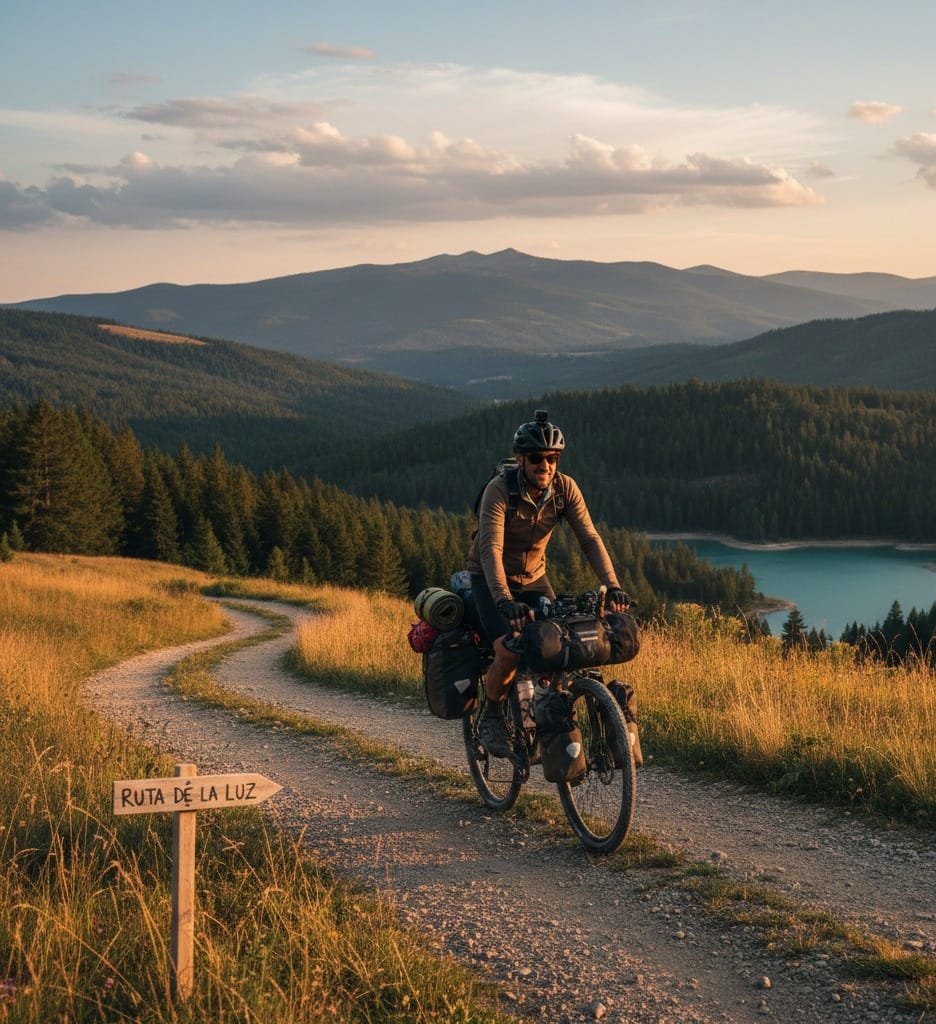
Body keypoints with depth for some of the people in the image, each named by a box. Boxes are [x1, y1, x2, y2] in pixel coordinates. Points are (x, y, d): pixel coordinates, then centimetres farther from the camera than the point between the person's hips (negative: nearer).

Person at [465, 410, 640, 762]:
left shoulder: (565, 488, -14)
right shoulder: (499, 490, -26)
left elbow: (590, 539, -17)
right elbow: (491, 549, -35)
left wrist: (612, 586, -32)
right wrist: (505, 602, -49)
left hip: (534, 577, 4)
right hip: (491, 578, -4)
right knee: (509, 652, -24)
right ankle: (490, 717, 3)